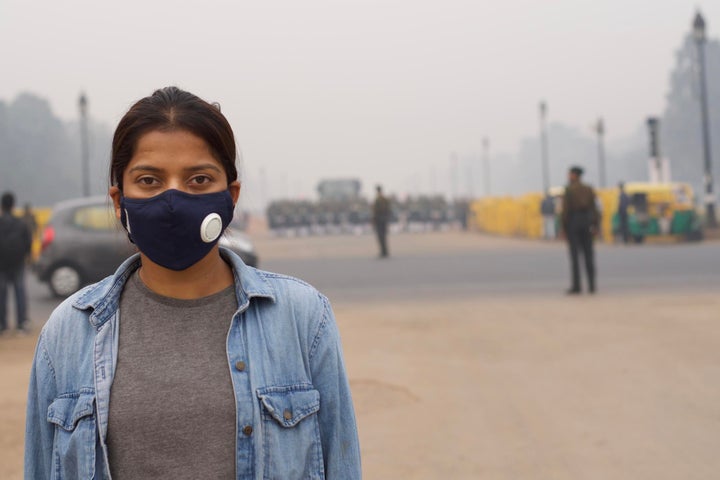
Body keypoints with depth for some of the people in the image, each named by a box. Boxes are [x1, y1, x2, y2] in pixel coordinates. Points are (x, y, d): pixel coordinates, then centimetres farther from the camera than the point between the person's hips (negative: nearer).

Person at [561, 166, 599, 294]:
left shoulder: (568, 189, -7)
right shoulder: (589, 189, 7)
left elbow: (565, 209, -11)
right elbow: (593, 208, 4)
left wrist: (564, 226, -6)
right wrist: (595, 225, 4)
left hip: (572, 221, -4)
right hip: (586, 221, 4)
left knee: (574, 255, -3)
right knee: (588, 254, 6)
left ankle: (576, 286, -5)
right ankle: (592, 285, 4)